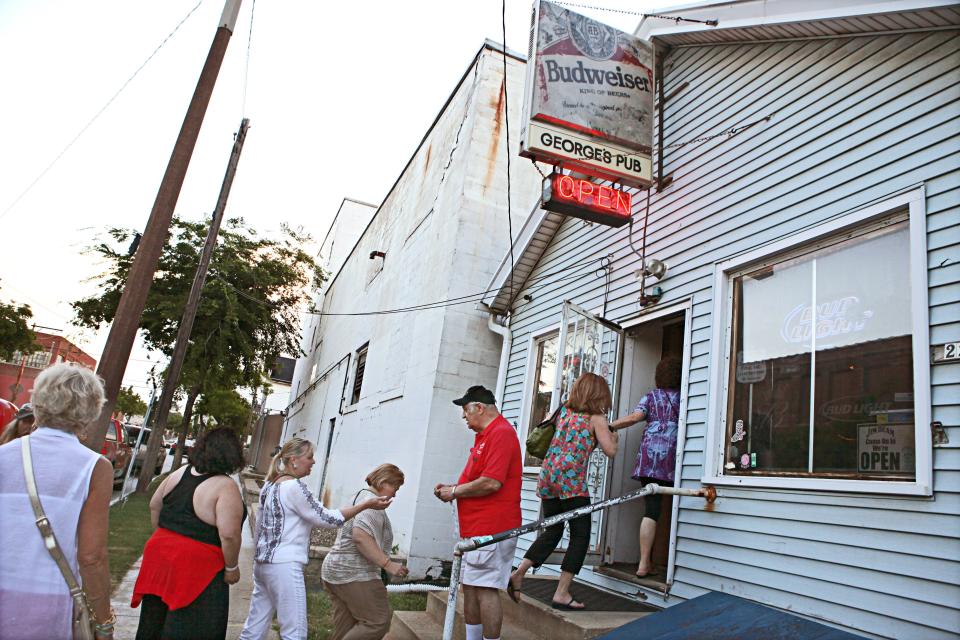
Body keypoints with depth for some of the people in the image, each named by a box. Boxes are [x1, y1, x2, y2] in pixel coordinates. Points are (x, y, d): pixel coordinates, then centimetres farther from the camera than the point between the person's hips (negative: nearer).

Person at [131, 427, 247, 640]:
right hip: (196, 566, -7)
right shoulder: (226, 486, -19)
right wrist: (231, 568, -9)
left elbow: (155, 505, 14)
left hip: (160, 552, 7)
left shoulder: (181, 472, 2)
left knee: (154, 621, 21)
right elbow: (229, 535, -22)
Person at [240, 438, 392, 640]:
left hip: (263, 562, 10)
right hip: (284, 566, -10)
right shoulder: (294, 486, -16)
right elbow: (327, 518, -14)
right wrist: (367, 504, -12)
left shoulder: (270, 485, 11)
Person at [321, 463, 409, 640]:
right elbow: (360, 536, -26)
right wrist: (387, 564, -23)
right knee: (379, 622, -7)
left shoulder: (360, 495, 20)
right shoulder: (371, 500, -12)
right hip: (354, 573, -11)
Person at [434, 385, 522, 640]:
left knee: (485, 589, -6)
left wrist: (455, 491, -11)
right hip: (475, 529, 10)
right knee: (470, 588, 14)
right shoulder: (484, 436, 18)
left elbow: (491, 483, -24)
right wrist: (452, 489, 8)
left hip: (491, 530, -10)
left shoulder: (501, 433, -15)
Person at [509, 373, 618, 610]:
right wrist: (613, 437, 19)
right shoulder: (596, 418, 1)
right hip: (572, 480, -6)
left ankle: (518, 573, 7)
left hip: (547, 477, 6)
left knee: (552, 531, 18)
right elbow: (610, 451, -4)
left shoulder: (564, 411, 16)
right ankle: (562, 593, 3)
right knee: (580, 535, 5)